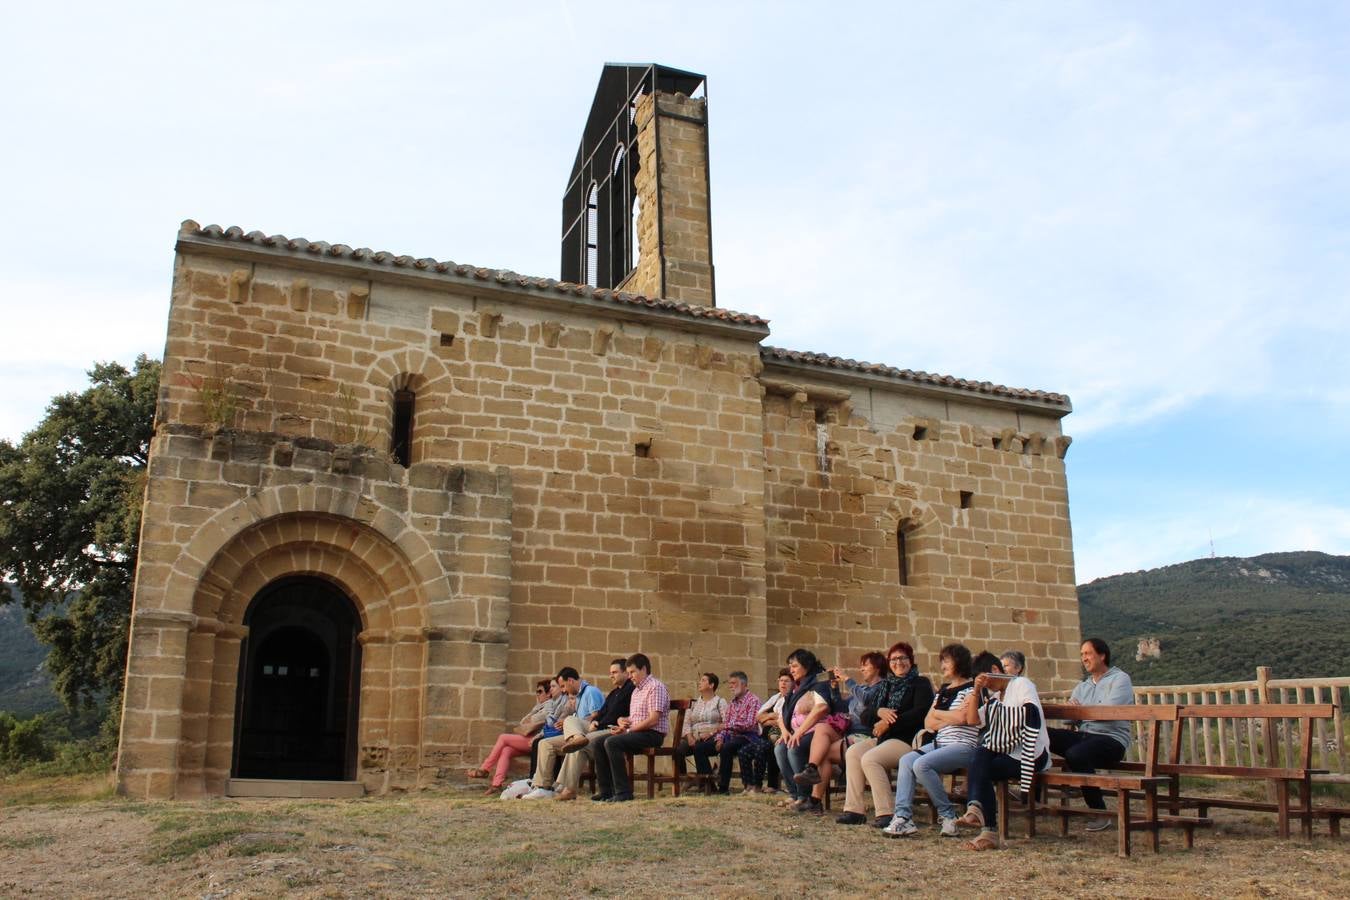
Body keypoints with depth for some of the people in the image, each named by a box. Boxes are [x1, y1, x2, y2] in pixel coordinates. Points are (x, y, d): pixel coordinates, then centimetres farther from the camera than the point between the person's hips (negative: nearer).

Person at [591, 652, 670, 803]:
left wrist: (628, 730, -16)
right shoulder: (636, 690, 21)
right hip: (637, 732, 10)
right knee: (599, 742, -4)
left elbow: (653, 720, -19)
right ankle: (606, 790, -3)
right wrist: (623, 721, 3)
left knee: (612, 743, -27)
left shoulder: (655, 687, -10)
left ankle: (623, 792, -23)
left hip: (653, 734, -9)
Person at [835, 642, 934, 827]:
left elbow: (920, 713, -15)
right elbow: (865, 716, 15)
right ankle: (854, 809, -18)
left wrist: (889, 723, -14)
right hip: (883, 738, 7)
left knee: (870, 759, -28)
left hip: (908, 740, -7)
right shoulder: (886, 685, 23)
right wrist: (879, 712, -8)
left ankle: (887, 813, -25)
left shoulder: (920, 684, 3)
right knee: (853, 752, -17)